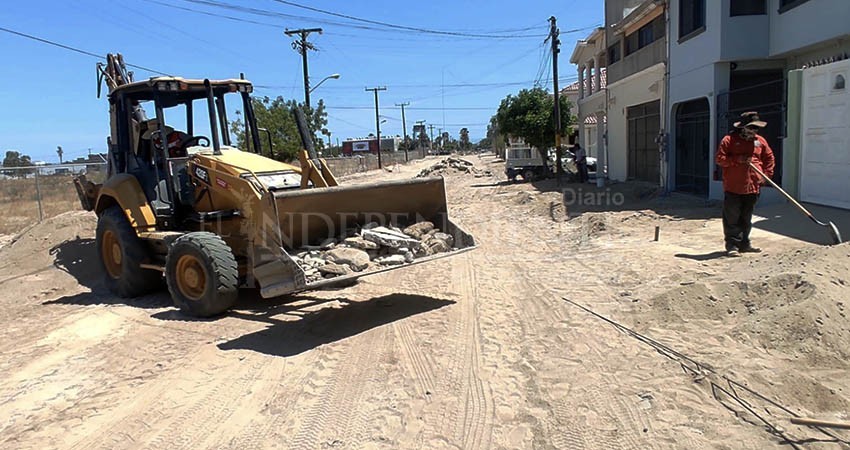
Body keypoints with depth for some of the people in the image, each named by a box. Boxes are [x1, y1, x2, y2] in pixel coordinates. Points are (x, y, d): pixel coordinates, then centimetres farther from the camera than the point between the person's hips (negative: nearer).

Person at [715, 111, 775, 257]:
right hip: (733, 188, -5)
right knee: (732, 219, -3)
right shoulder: (729, 140, -4)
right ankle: (732, 245, 2)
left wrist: (766, 174, 7)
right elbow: (719, 159, -9)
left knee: (746, 218, 14)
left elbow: (769, 158, 19)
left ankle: (744, 244, 23)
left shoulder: (760, 141, 10)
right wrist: (737, 160, -20)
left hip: (753, 187, 5)